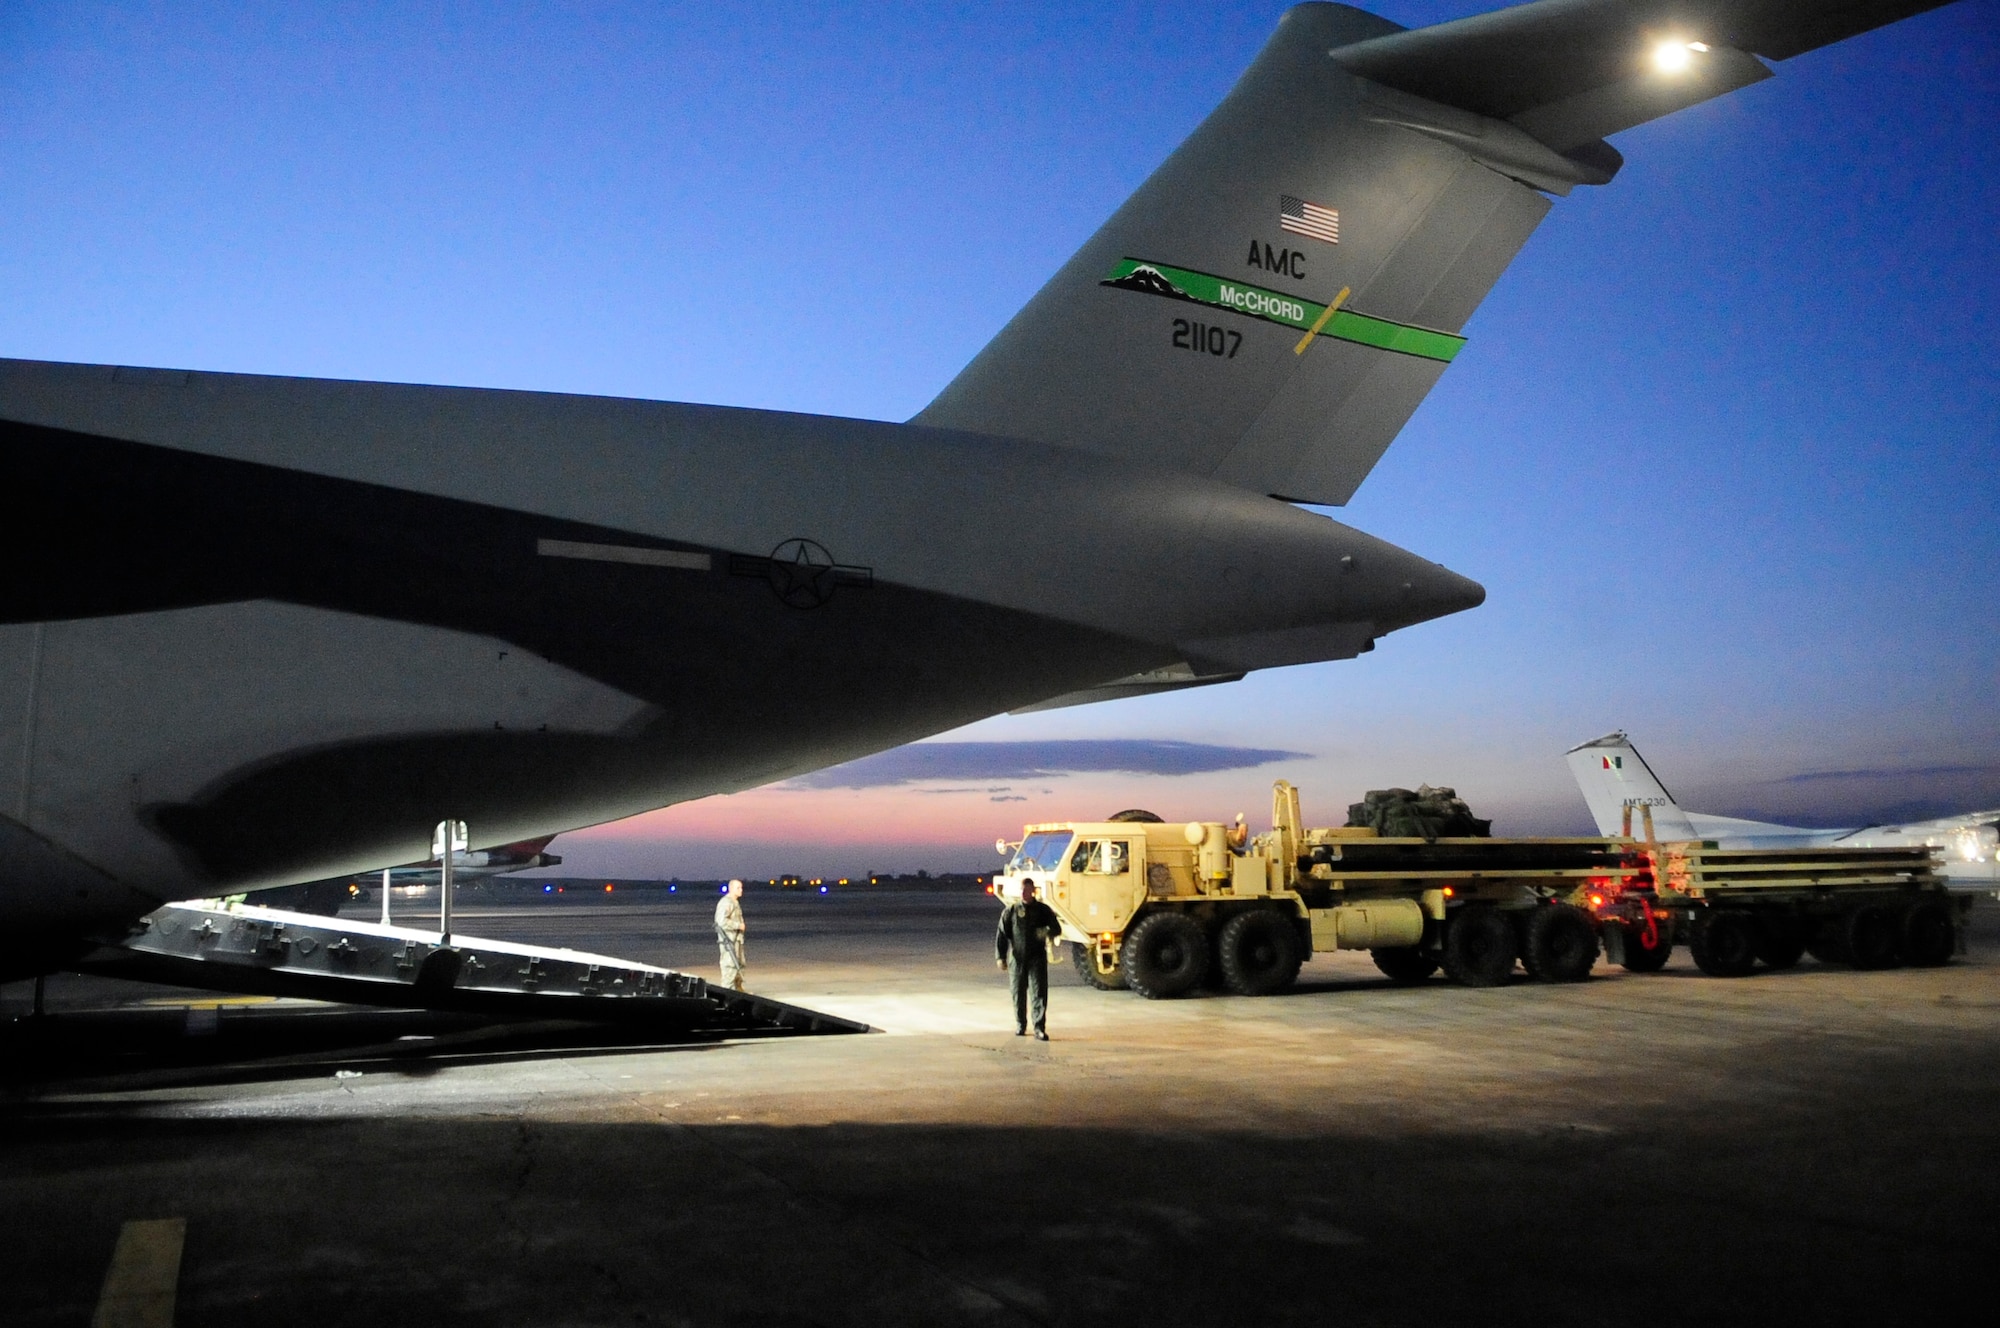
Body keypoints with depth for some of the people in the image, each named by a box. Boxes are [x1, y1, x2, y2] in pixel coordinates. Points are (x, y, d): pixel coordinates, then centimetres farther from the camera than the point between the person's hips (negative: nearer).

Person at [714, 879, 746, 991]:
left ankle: (738, 988, 23)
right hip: (728, 939, -10)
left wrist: (741, 925, 10)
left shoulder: (735, 902, 17)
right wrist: (738, 925, -18)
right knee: (730, 964, -10)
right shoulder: (726, 902, -16)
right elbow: (722, 921, -25)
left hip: (736, 938, 10)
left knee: (739, 964, 14)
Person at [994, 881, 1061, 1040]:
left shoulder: (1043, 910, 7)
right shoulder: (1010, 911, 7)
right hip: (1016, 958, 1)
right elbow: (1001, 935, 5)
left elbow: (1057, 929, 11)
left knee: (1039, 993, -8)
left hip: (1037, 958, -1)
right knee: (1018, 994, 8)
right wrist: (1000, 956, -3)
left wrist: (1048, 932, -13)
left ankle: (1039, 1029, -7)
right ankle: (1020, 1026, 23)